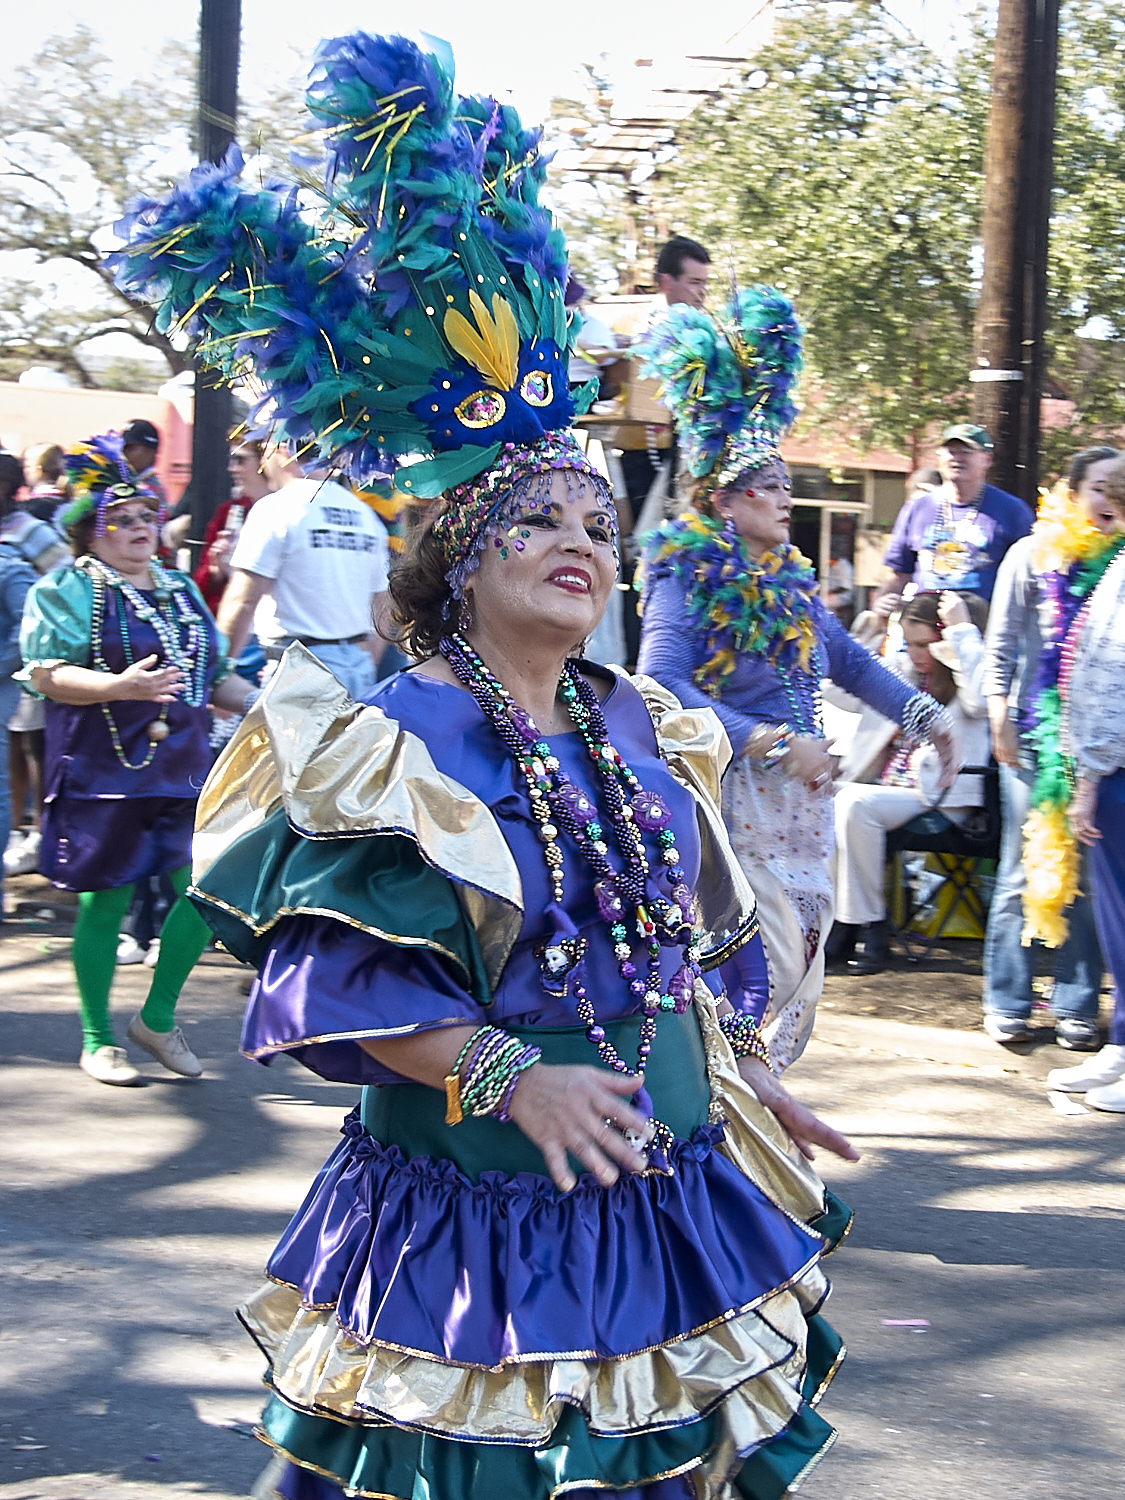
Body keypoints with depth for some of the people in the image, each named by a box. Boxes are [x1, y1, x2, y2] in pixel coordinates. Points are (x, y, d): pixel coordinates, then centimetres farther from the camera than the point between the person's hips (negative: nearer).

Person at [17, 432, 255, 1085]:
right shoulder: (67, 590, -2)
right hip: (104, 771, -5)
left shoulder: (179, 589, 18)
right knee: (106, 902, -1)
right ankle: (98, 1040, 15)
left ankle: (158, 1016, 15)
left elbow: (214, 675, 22)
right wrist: (121, 686, -27)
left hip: (183, 768, 6)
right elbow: (46, 674, -13)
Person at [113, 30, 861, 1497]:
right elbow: (341, 979, -17)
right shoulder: (397, 742, -12)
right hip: (475, 1216, -6)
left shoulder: (646, 733, 9)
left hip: (669, 1198, 6)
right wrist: (510, 1073, -24)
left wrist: (741, 1072, 13)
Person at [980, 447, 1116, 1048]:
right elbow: (1001, 645, 5)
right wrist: (1000, 719, -3)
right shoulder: (1033, 556, 3)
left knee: (1087, 876, 3)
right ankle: (1007, 1004, 11)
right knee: (1023, 874, 2)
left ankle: (1076, 1008, 11)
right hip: (1036, 735, -1)